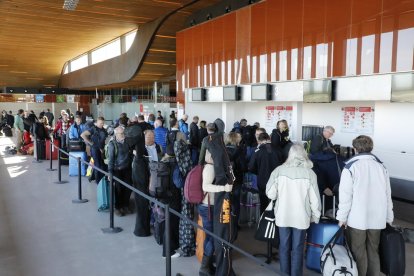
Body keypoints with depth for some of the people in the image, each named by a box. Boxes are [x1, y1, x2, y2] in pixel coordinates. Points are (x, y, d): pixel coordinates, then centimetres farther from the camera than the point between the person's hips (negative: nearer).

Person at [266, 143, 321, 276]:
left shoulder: (279, 170, -8)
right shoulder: (309, 173, -9)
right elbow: (314, 199, -6)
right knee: (297, 249, 9)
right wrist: (315, 216, 8)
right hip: (301, 217, -1)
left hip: (283, 216, 1)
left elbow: (270, 194, -5)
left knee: (284, 247, 13)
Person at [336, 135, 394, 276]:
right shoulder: (381, 166, 5)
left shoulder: (351, 167, -8)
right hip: (377, 219, 4)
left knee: (358, 253, 6)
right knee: (373, 251, 16)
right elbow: (387, 195, 9)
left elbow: (346, 195, -11)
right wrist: (389, 218, 17)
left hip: (357, 219, -4)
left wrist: (342, 217, -3)